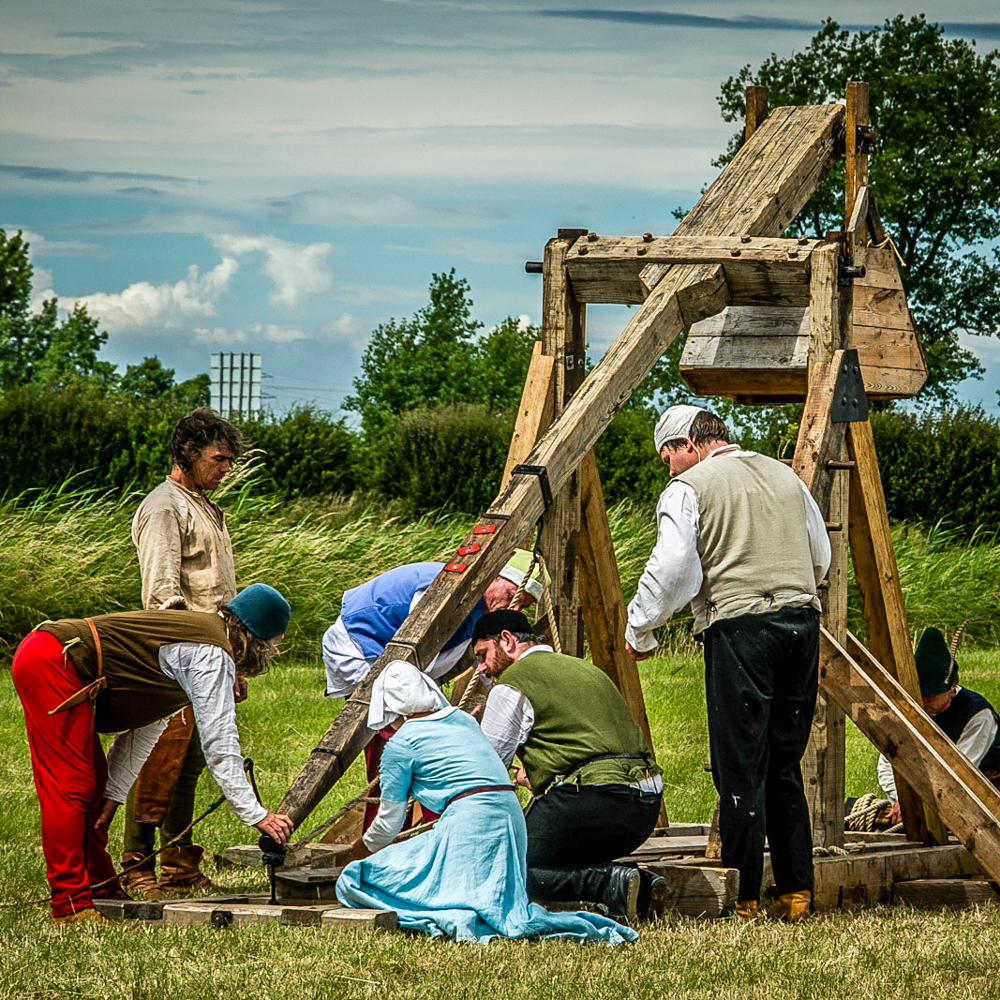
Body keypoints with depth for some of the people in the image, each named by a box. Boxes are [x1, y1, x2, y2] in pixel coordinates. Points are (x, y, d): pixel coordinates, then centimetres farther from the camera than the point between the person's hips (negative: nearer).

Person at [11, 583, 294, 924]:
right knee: (69, 787, -10)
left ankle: (100, 885, 25)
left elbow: (146, 725, 21)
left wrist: (112, 796, 18)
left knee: (93, 780, 17)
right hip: (52, 665, -11)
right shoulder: (214, 655, -9)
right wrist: (257, 816, -11)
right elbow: (219, 745, -13)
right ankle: (71, 905, -9)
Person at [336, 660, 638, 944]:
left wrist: (370, 844, 36)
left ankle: (451, 918, -28)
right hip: (513, 819, 7)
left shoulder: (400, 744, 4)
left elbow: (389, 823, 12)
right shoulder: (464, 721, 22)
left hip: (467, 824, -7)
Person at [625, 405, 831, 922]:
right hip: (803, 621, 6)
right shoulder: (784, 477, 17)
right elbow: (821, 556, 23)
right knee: (784, 766, 13)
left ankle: (741, 897, -1)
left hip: (738, 627, -6)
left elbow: (671, 569, -10)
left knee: (740, 768, -2)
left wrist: (638, 631, 2)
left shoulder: (688, 489, -1)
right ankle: (796, 890, 10)